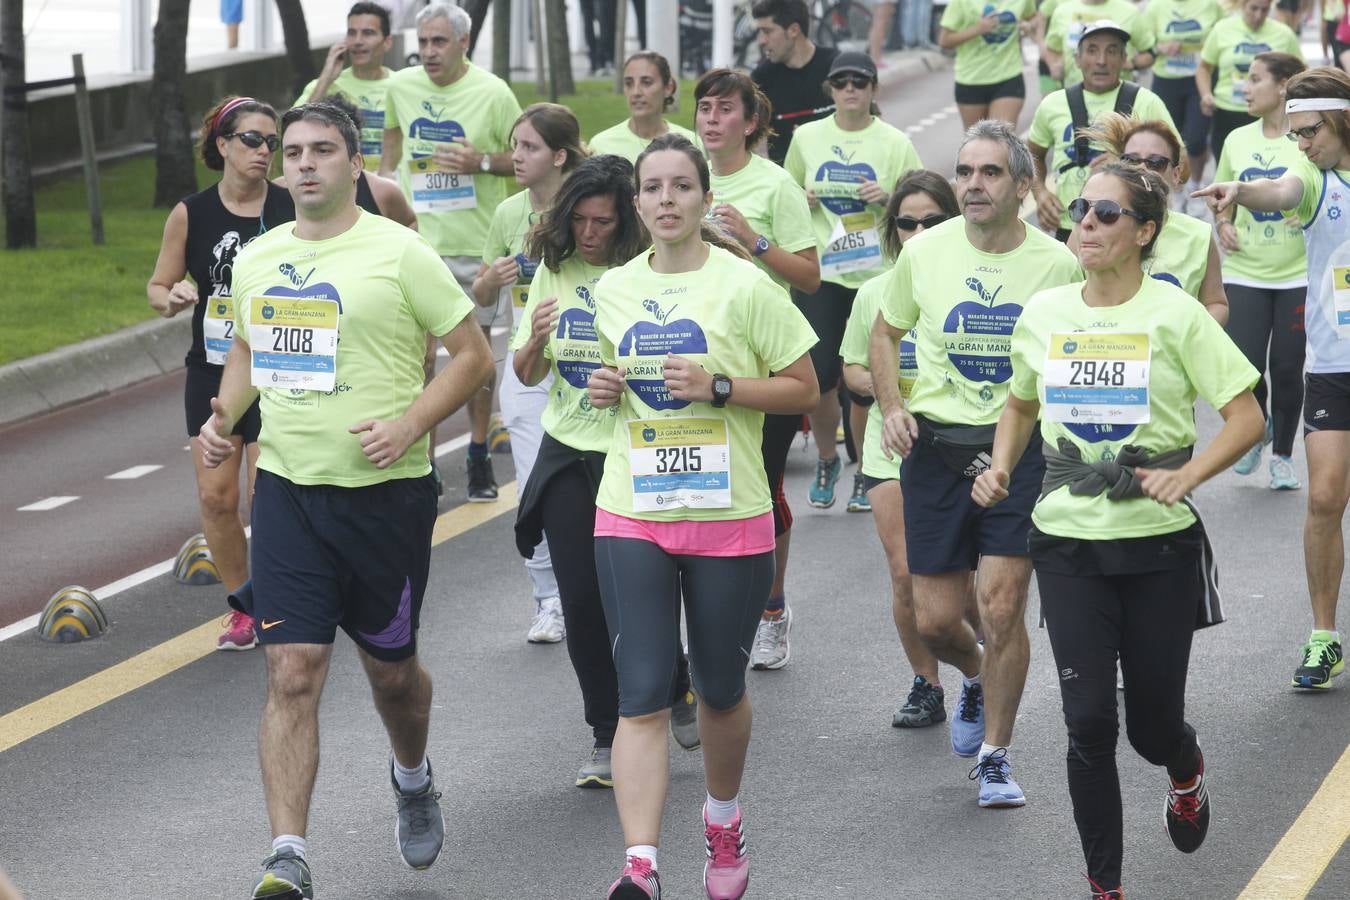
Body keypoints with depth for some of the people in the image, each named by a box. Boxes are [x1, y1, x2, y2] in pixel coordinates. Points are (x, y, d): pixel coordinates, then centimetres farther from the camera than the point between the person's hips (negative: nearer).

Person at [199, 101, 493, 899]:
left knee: (390, 667, 13)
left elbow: (475, 356, -5)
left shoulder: (399, 253, -8)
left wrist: (411, 424, -18)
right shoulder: (258, 259, 8)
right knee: (293, 671, -8)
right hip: (287, 487, 3)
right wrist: (224, 418, 6)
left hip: (386, 490, -3)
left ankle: (413, 777, 46)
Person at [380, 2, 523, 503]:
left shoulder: (492, 93, -9)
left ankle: (479, 457, 22)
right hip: (416, 237, 2)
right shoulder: (401, 87, 1)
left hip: (477, 241, -2)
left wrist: (481, 162, -18)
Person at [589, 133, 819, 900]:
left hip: (729, 517, -2)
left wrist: (717, 386, -17)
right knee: (642, 696, -9)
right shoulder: (614, 290, 7)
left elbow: (804, 390, -4)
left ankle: (724, 821, 40)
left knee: (721, 688, 13)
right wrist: (605, 389, 0)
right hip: (632, 516, 2)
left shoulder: (744, 285, -6)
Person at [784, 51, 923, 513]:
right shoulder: (807, 137, 7)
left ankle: (866, 472, 17)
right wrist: (800, 200, -3)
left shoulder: (895, 143, 1)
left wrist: (888, 198, -13)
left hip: (875, 272, -1)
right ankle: (826, 459, 21)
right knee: (818, 374, -5)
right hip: (819, 272, 1)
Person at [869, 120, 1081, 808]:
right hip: (935, 444, 2)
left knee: (1001, 604, -11)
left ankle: (995, 754, 7)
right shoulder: (925, 251, 0)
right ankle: (976, 677, 40)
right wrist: (891, 405, -2)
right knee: (935, 620, 3)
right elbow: (885, 333, 14)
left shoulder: (1056, 263, -3)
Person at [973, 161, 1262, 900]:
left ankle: (1186, 772, 46)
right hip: (1067, 541, 2)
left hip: (1159, 543, -2)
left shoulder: (1174, 315, -8)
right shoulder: (1044, 314, 3)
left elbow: (1246, 417, -8)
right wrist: (1002, 466, 3)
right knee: (1088, 721, -8)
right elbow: (1021, 403, 21)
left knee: (1152, 726, 7)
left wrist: (1184, 476, -23)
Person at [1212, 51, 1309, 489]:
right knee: (1244, 365, -8)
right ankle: (1257, 431, 22)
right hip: (1245, 271, 3)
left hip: (1298, 273, -3)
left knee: (1287, 368, 1)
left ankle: (1282, 455, 21)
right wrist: (1223, 223, 0)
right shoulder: (1238, 139, 6)